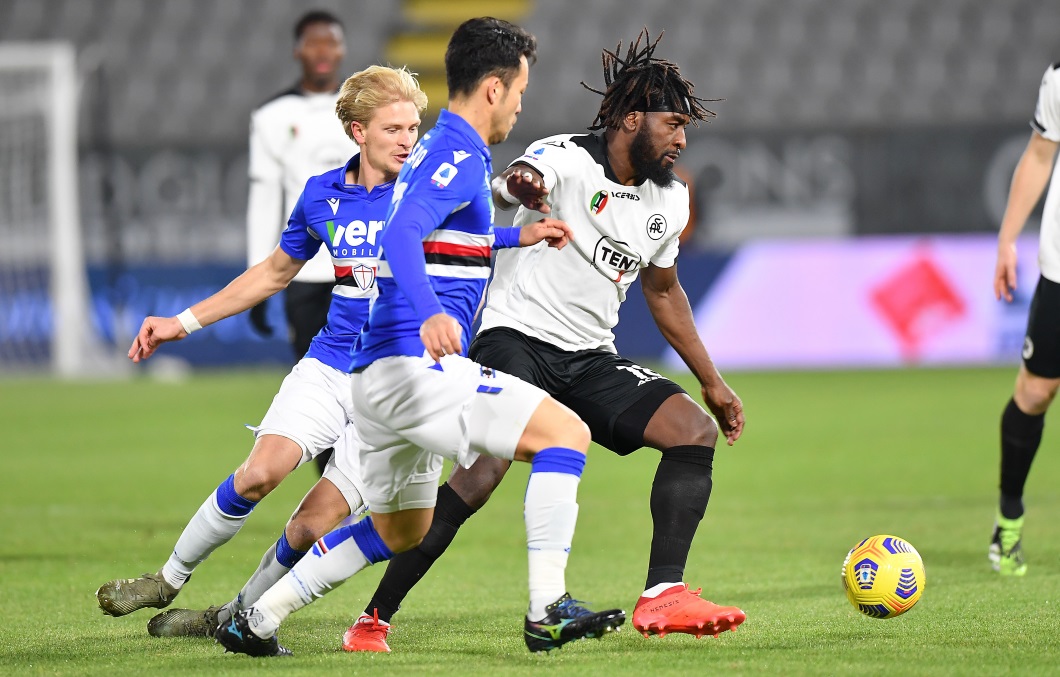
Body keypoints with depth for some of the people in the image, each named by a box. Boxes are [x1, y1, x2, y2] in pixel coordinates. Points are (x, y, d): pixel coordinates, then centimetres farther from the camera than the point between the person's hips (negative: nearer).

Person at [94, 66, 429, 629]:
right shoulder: (321, 195, 7)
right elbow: (274, 273, 23)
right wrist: (183, 323, 23)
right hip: (328, 367, 3)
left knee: (315, 524, -10)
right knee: (262, 470, -21)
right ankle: (169, 578, -2)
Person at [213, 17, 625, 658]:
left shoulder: (437, 150, 20)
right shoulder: (459, 155, -11)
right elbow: (401, 234, -29)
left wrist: (516, 237, 40)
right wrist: (430, 313, -44)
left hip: (380, 370, 11)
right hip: (417, 365, -11)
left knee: (399, 529, 23)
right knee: (567, 433, -14)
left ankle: (255, 621, 24)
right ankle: (547, 609, -22)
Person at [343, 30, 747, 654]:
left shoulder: (669, 199, 9)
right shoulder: (567, 158, -12)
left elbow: (663, 289, 26)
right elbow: (523, 181, -38)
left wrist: (712, 381, 27)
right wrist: (520, 186, -64)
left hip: (592, 358, 7)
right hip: (518, 338, -7)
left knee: (697, 430, -13)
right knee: (483, 472, -26)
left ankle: (663, 597, -15)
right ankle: (374, 620, -16)